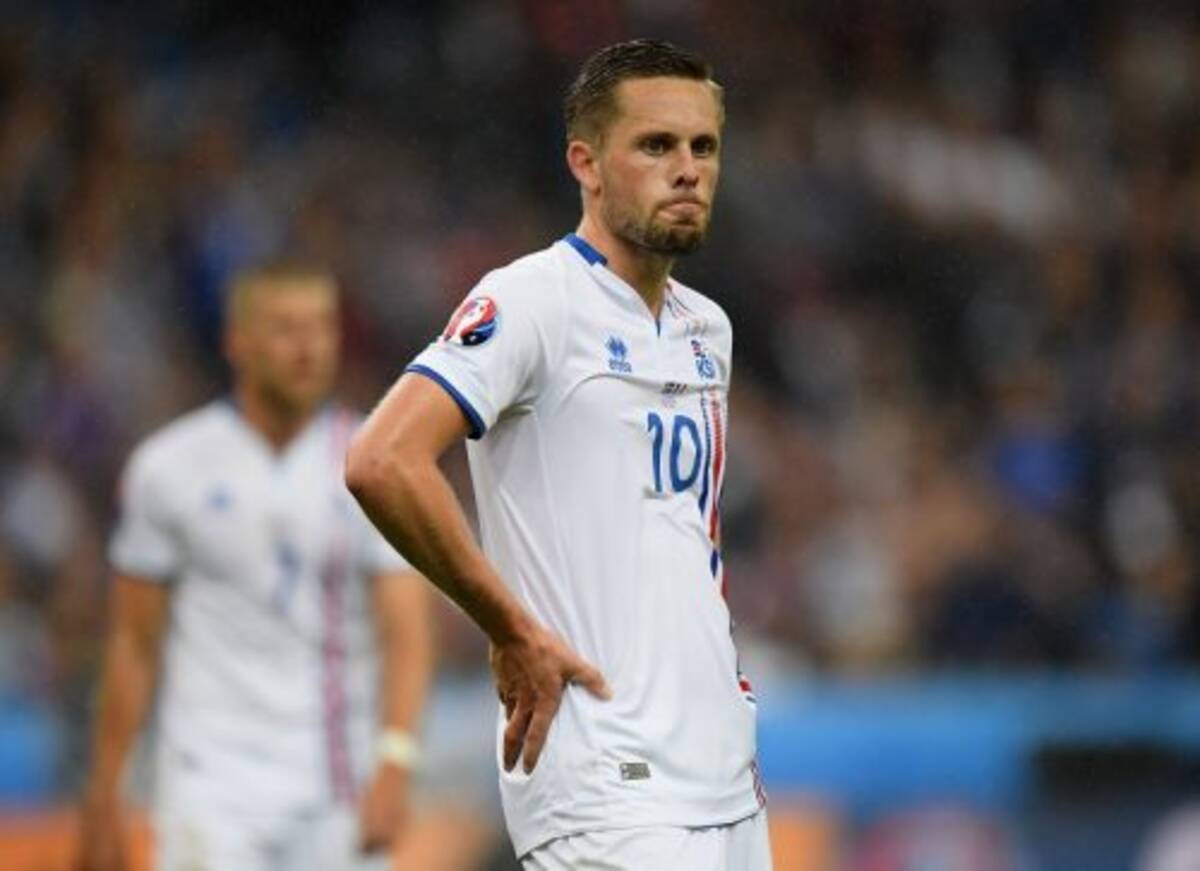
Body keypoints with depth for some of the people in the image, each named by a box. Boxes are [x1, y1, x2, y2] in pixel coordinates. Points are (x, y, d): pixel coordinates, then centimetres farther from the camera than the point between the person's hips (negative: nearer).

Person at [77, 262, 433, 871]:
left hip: (338, 786, 2)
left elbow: (406, 631, -7)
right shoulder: (170, 468, 0)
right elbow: (133, 642, 5)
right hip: (212, 780, -2)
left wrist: (394, 759, -23)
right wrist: (103, 791, 3)